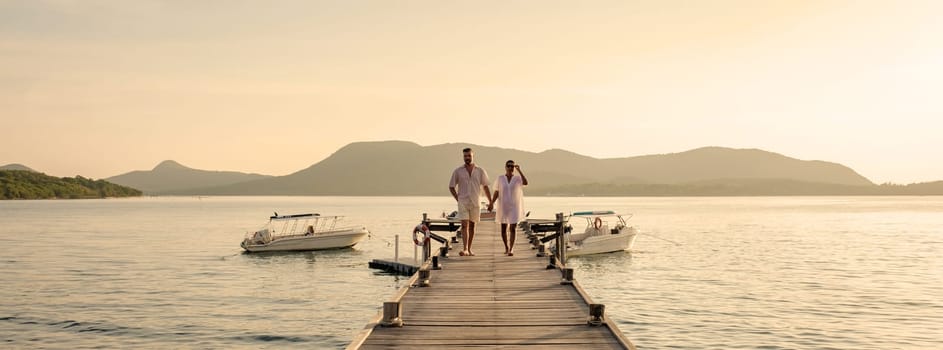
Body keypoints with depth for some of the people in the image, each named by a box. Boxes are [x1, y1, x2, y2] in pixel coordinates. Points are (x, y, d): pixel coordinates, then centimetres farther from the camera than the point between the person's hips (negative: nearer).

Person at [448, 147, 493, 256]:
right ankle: (465, 249, -20)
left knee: (472, 226, 9)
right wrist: (458, 199, 0)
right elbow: (451, 187, 7)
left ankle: (469, 249, 19)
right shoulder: (458, 171, -1)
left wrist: (491, 202, 9)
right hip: (463, 202, -2)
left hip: (475, 203, 2)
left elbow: (486, 187, 9)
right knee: (465, 225, -13)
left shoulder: (480, 171, 1)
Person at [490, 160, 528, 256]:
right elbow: (496, 193, 0)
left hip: (514, 207, -1)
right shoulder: (499, 179, 0)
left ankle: (511, 249, -8)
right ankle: (506, 247, 27)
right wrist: (491, 203, -14)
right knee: (503, 229, 7)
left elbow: (525, 183, -23)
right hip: (503, 207, 1)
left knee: (513, 228, -9)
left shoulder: (518, 179, -2)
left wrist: (519, 170, -25)